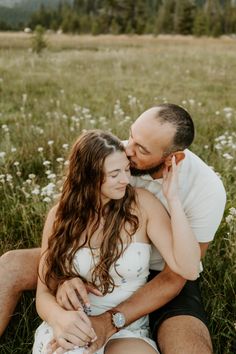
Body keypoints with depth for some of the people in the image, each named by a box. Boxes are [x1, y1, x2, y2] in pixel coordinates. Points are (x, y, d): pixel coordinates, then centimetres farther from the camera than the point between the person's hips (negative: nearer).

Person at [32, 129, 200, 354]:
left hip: (127, 330, 1)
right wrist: (59, 316, -24)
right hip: (73, 327, 0)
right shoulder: (61, 215, -3)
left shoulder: (141, 204, -7)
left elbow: (189, 270, -15)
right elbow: (45, 291, -1)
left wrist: (173, 199, -20)